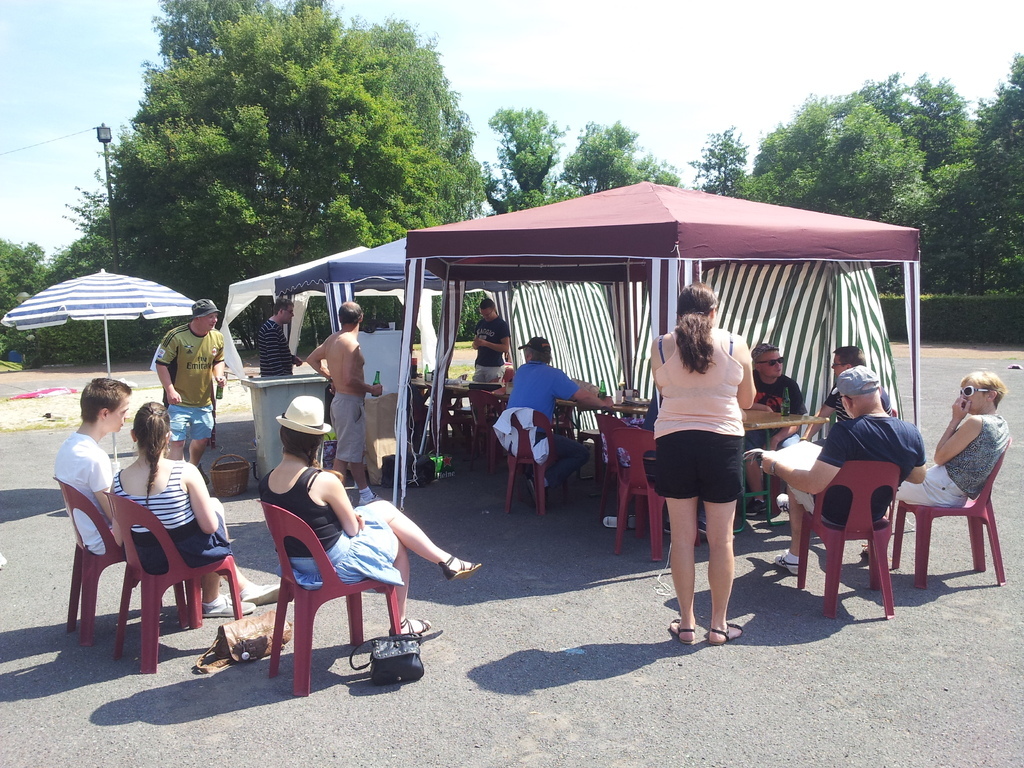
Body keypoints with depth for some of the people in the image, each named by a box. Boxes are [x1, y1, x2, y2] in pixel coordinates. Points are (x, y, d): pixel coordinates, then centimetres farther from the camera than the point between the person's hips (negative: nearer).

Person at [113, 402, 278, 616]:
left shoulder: (119, 480, -10)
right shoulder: (185, 472, -22)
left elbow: (121, 538, -2)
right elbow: (210, 526, -16)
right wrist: (213, 508, 5)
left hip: (150, 563, 5)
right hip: (191, 555, -5)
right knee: (216, 505, 25)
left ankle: (245, 588, 41)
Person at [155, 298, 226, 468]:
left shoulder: (217, 337, 3)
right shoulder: (176, 336, -14)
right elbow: (161, 364, -10)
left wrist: (219, 375, -3)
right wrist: (170, 390, -19)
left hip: (204, 402, 6)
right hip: (178, 402, -5)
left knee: (202, 440, 14)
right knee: (177, 441, -8)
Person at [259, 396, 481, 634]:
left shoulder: (266, 482, -5)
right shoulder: (323, 481, -27)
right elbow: (353, 529, -16)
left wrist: (347, 516, 4)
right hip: (335, 564, -7)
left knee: (385, 508, 15)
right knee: (398, 544, 19)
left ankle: (445, 559, 25)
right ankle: (400, 624, 33)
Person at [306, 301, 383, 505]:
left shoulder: (332, 339, 8)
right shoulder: (351, 343, -19)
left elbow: (312, 359, 22)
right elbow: (349, 379, -27)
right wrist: (371, 388, -14)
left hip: (339, 399, 10)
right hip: (350, 402, -10)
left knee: (357, 450, 18)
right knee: (346, 454, -3)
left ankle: (365, 493, 27)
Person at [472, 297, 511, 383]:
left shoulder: (502, 325, -6)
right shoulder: (480, 323, 14)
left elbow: (505, 348, -12)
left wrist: (486, 343, -20)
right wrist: (476, 344, -4)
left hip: (495, 367, -6)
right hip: (480, 365, 6)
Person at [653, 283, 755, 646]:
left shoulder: (661, 346, 0)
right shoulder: (736, 346, -1)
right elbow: (746, 401, 8)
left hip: (674, 441, 1)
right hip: (722, 442, 0)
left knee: (682, 537, 8)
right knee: (721, 538, 9)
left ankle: (686, 623, 17)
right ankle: (719, 625, 18)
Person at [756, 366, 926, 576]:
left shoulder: (845, 432, -32)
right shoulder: (912, 433, -15)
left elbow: (814, 485, -32)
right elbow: (918, 478, 2)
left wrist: (775, 466, -18)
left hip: (835, 517, -5)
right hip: (875, 515, 5)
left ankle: (794, 557, 30)